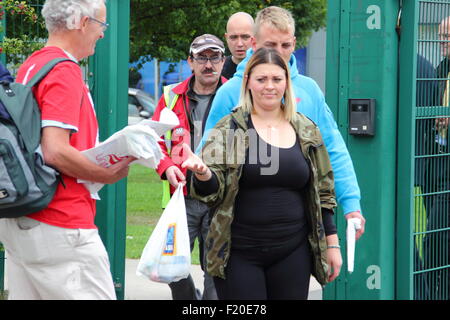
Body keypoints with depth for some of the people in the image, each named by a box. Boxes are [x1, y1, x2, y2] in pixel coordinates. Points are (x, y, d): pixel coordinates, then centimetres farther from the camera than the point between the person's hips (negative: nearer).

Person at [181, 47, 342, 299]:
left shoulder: (307, 131, 9)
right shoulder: (230, 128, 1)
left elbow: (323, 193, 14)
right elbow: (214, 189, -5)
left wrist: (332, 245, 10)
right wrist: (203, 174, -27)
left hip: (292, 254, 3)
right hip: (239, 253, -3)